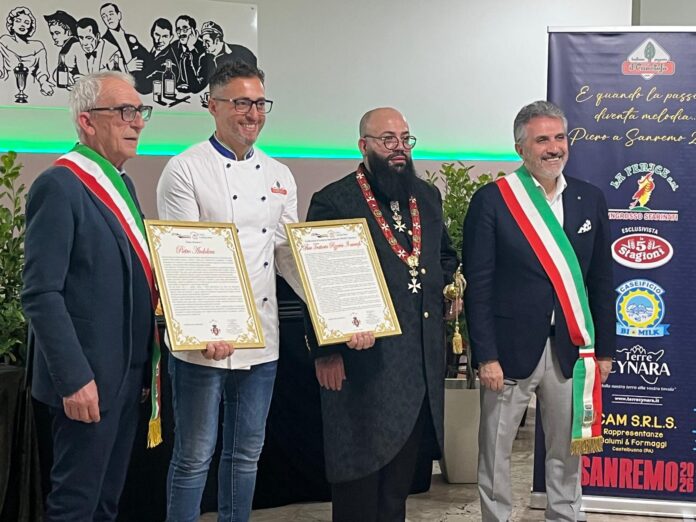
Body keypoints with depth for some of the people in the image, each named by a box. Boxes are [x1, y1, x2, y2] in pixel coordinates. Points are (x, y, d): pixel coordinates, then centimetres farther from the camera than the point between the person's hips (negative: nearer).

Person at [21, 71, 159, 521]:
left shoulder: (120, 182, 13)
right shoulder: (59, 186, -14)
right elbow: (41, 295, -19)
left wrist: (144, 365, 14)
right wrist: (74, 379, -22)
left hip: (130, 374, 8)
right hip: (89, 382, -8)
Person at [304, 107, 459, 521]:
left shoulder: (428, 197, 12)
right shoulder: (334, 201, -7)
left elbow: (446, 255, 27)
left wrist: (450, 287, 5)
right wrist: (325, 352, -13)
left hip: (422, 357, 6)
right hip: (363, 358, -6)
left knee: (402, 469, 15)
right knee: (361, 469, 2)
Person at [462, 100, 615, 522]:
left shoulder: (591, 199, 6)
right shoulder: (492, 201, -7)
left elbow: (602, 281, 10)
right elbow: (478, 285, -8)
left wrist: (604, 349, 8)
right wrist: (486, 356, -11)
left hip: (572, 349, 3)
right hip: (512, 349, -3)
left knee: (568, 449, 15)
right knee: (495, 451, 8)